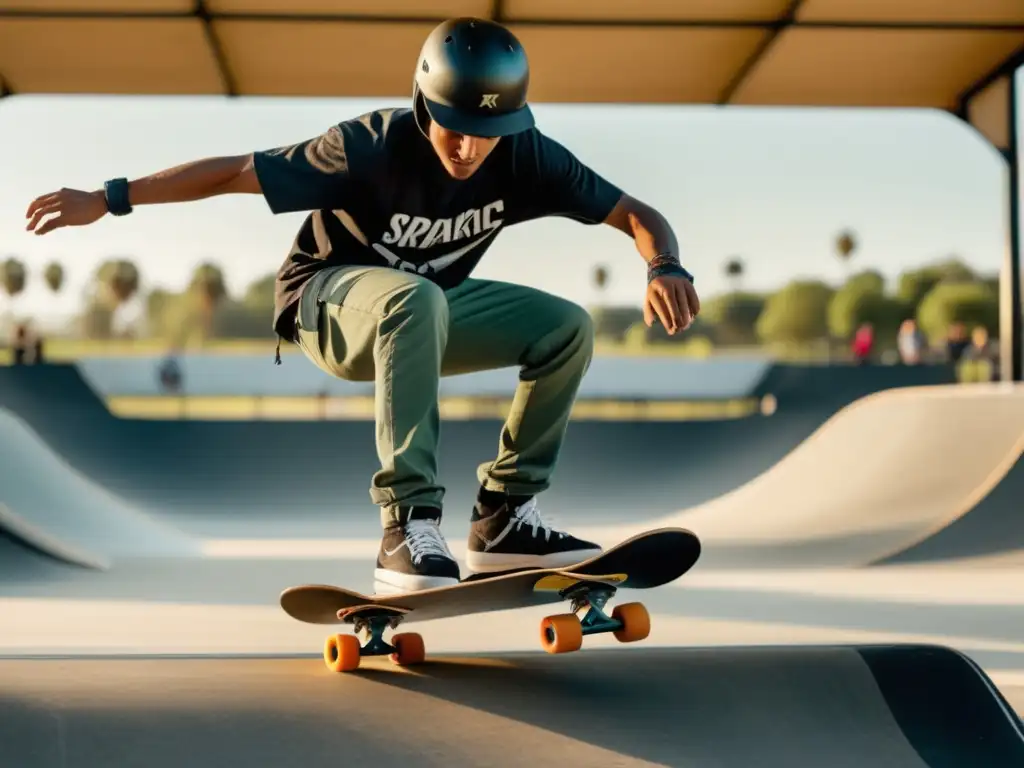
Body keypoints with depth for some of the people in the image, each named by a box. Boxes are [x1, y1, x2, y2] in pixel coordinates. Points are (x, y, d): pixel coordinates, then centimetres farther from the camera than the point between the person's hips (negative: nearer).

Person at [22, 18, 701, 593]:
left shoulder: (527, 158, -16)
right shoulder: (374, 146, -27)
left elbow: (637, 214, -13)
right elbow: (235, 172, -24)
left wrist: (666, 267, -35)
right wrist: (106, 200, -26)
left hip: (430, 312, 5)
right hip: (327, 302, -5)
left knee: (567, 329, -13)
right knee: (416, 299, -39)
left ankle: (504, 518, -5)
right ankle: (408, 524, -38)